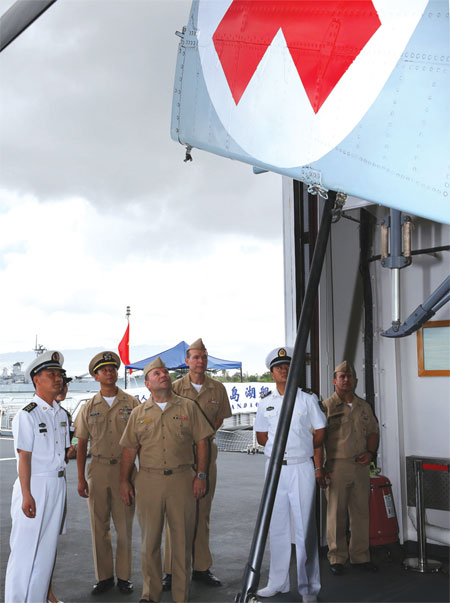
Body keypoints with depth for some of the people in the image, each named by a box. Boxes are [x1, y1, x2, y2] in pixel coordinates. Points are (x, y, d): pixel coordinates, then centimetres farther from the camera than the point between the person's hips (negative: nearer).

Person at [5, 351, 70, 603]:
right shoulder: (27, 415, -11)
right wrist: (26, 495, -17)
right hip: (35, 486, -7)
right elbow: (24, 457, -14)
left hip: (58, 485, 7)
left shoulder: (61, 414, 10)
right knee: (26, 547, 0)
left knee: (48, 548, 13)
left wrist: (61, 485, 13)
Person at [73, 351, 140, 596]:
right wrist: (80, 478, 3)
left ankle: (124, 576, 17)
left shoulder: (131, 403, 1)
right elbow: (82, 445, 9)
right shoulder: (89, 408, 6)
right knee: (99, 526, 7)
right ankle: (104, 576, 19)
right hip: (98, 469, 2)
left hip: (125, 468, -2)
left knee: (124, 525, 4)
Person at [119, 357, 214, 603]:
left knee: (182, 539, 4)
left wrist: (201, 475, -2)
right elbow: (130, 449, 11)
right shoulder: (139, 413, 9)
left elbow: (201, 441, 4)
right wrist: (124, 481, 7)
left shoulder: (188, 407, 5)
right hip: (148, 480, 1)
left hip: (181, 479, -1)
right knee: (150, 539, 8)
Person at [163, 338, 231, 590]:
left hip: (207, 450, 3)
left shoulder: (218, 389, 4)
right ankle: (172, 570, 6)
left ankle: (201, 567, 18)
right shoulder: (176, 387, -3)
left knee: (203, 511, 9)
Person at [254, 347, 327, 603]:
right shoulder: (266, 402, 8)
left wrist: (318, 467, -2)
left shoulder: (307, 398, -2)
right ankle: (278, 582, 21)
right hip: (274, 467, 4)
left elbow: (319, 434, 0)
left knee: (305, 528, -2)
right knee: (277, 526, 10)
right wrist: (281, 447, 4)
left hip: (302, 468, -4)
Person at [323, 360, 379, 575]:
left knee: (361, 512, 9)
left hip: (361, 467, 5)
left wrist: (370, 452, 3)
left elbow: (373, 431, 21)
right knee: (336, 514, 1)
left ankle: (360, 556, 22)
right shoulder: (326, 406, -4)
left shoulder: (364, 407, 12)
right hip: (337, 466, -4)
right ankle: (337, 558, 13)